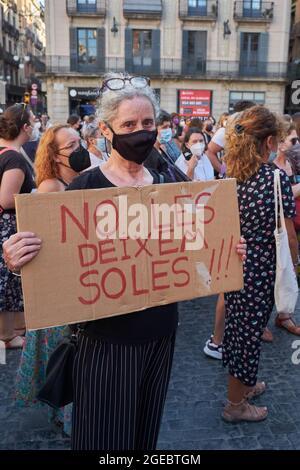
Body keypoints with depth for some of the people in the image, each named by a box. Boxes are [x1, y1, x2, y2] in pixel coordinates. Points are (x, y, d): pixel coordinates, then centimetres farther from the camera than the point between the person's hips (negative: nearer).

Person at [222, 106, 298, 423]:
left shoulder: (231, 174, 0)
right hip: (260, 270, -7)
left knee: (237, 325, 22)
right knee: (249, 333, 9)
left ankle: (242, 385, 45)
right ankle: (236, 405, 28)